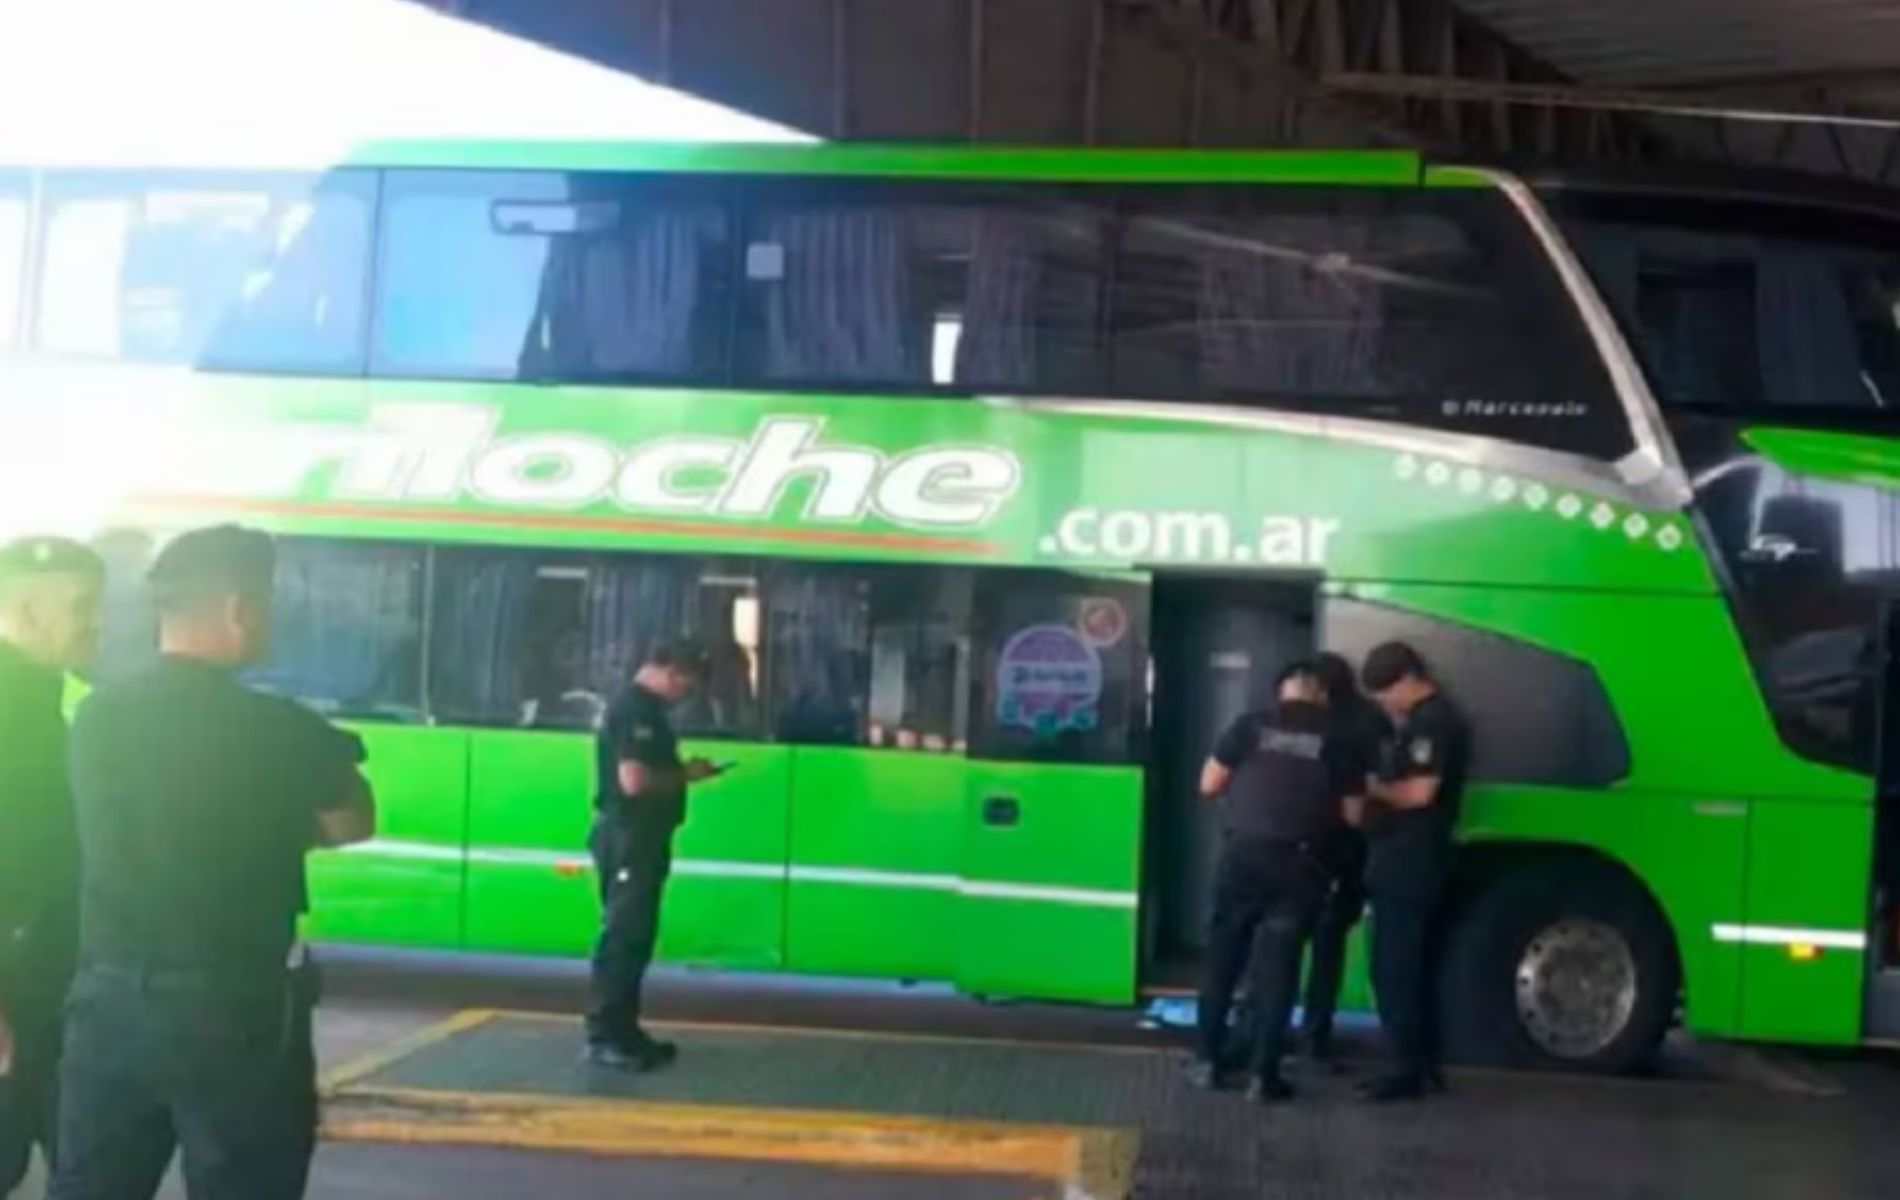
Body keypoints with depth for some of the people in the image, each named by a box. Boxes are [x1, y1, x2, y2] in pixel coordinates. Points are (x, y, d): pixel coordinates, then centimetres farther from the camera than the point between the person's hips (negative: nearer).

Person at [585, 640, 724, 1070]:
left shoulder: (644, 708, 16)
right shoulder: (634, 710, -17)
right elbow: (633, 780, -26)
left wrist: (681, 771, 7)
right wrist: (685, 775, -13)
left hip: (641, 838, 11)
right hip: (628, 838, -11)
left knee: (635, 937, 13)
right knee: (623, 937, -7)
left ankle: (623, 1030, 20)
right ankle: (604, 1036, -3)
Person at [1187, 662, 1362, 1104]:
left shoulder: (1252, 724, 4)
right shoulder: (1336, 736, 4)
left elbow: (1209, 785, 5)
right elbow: (1351, 812, 5)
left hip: (1244, 852, 0)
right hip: (1299, 862, 0)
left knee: (1223, 957, 13)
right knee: (1278, 967, 3)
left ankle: (1208, 1060, 16)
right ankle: (1263, 1074, 3)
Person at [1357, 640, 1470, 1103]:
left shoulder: (1431, 721, -15)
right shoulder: (1427, 719, 19)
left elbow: (1418, 792, -22)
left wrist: (1373, 789, -7)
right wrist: (1379, 788, 7)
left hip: (1410, 861, -11)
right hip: (1410, 860, 11)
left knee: (1394, 968, -7)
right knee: (1410, 966, 14)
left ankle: (1409, 1069, -4)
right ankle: (1423, 1064, 20)